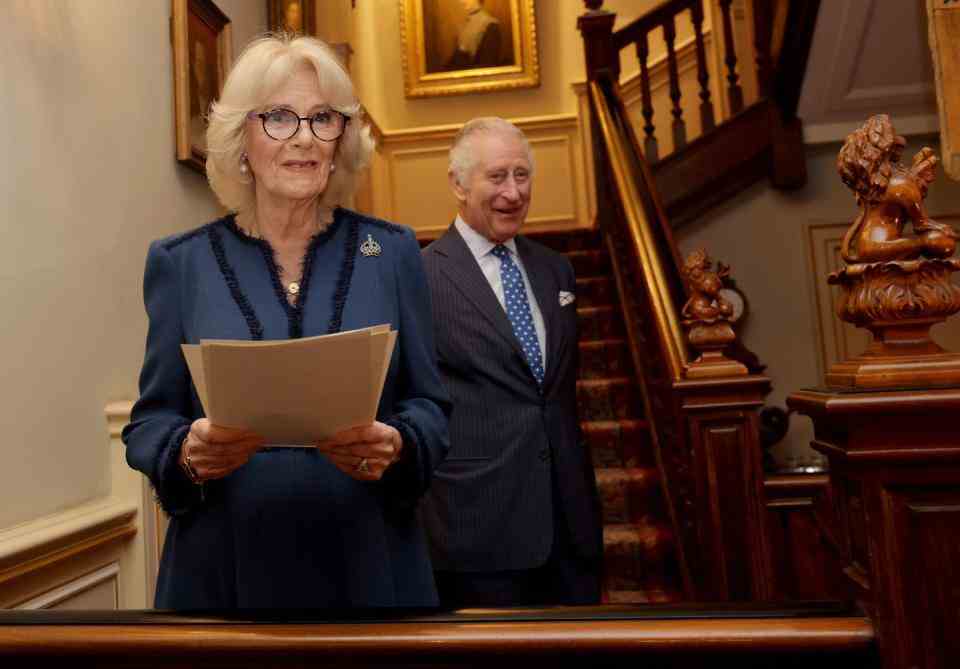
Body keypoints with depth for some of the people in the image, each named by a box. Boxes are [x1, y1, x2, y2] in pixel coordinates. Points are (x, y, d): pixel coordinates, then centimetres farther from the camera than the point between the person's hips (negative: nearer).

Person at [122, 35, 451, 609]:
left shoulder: (392, 251, -1)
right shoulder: (182, 262, -1)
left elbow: (430, 405, 0)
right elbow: (150, 421, 3)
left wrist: (396, 446, -19)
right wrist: (189, 452, -18)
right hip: (222, 564, 0)